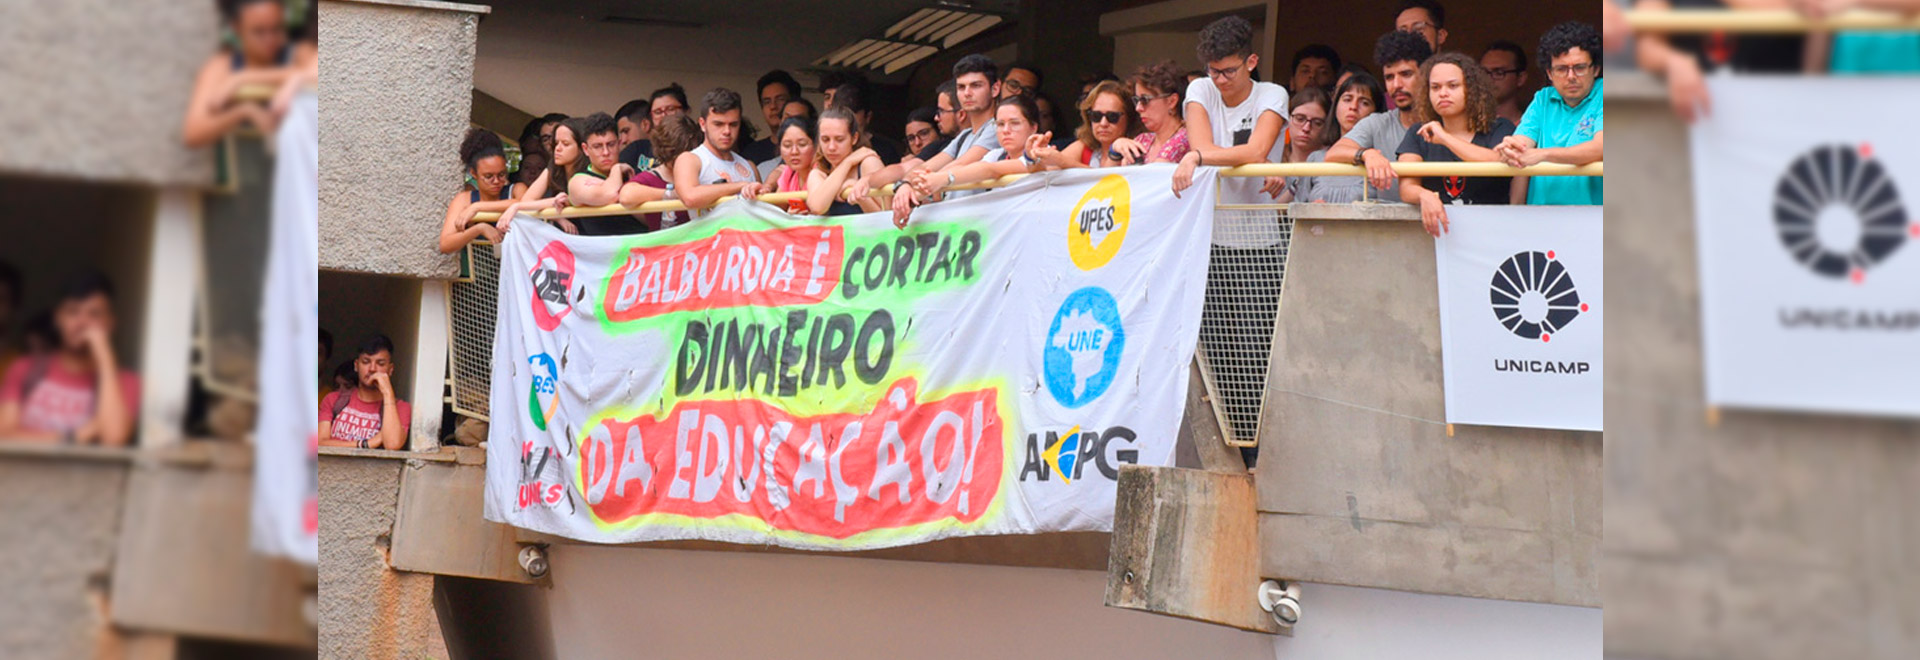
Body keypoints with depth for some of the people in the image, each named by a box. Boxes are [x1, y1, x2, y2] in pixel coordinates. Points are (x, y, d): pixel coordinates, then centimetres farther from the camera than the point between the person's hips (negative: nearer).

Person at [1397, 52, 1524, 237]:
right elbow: (1406, 187, 2)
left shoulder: (1499, 130, 9)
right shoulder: (1418, 135, 15)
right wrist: (1426, 196, -23)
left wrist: (1445, 138, -6)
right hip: (1436, 232, 2)